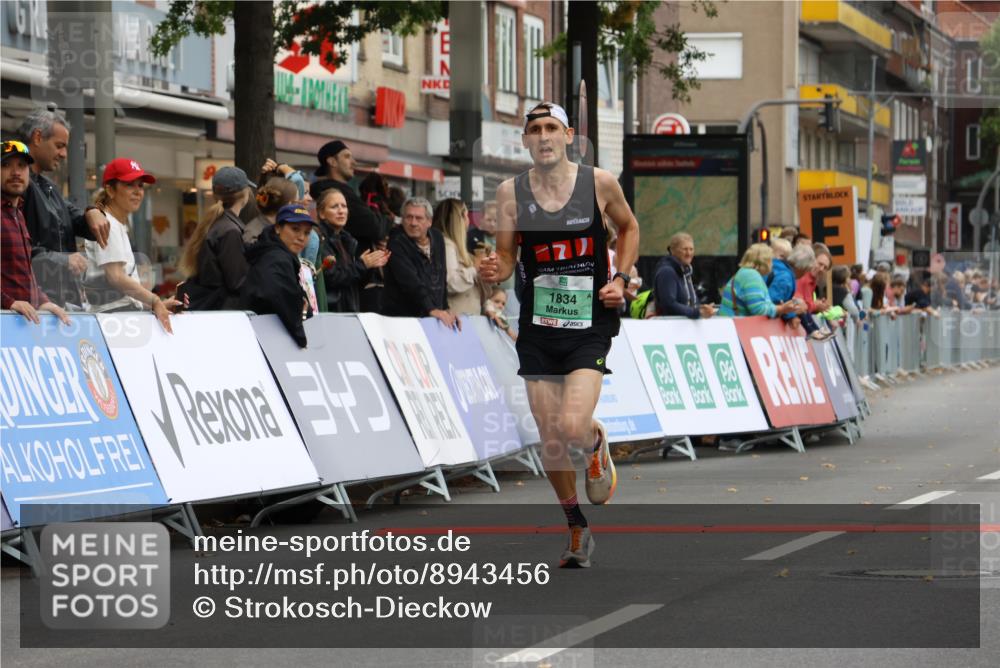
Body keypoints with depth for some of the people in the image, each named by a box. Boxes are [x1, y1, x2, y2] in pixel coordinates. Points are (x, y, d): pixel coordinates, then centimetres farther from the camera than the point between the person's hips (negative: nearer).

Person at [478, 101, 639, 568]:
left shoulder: (599, 183, -4)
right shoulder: (511, 192, -2)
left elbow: (628, 227, 14)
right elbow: (506, 257, 5)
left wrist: (620, 279, 1)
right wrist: (494, 271, -18)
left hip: (590, 324, -2)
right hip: (538, 327, 2)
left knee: (573, 427, -19)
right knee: (550, 438, 4)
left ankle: (597, 445, 19)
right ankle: (577, 528, 24)